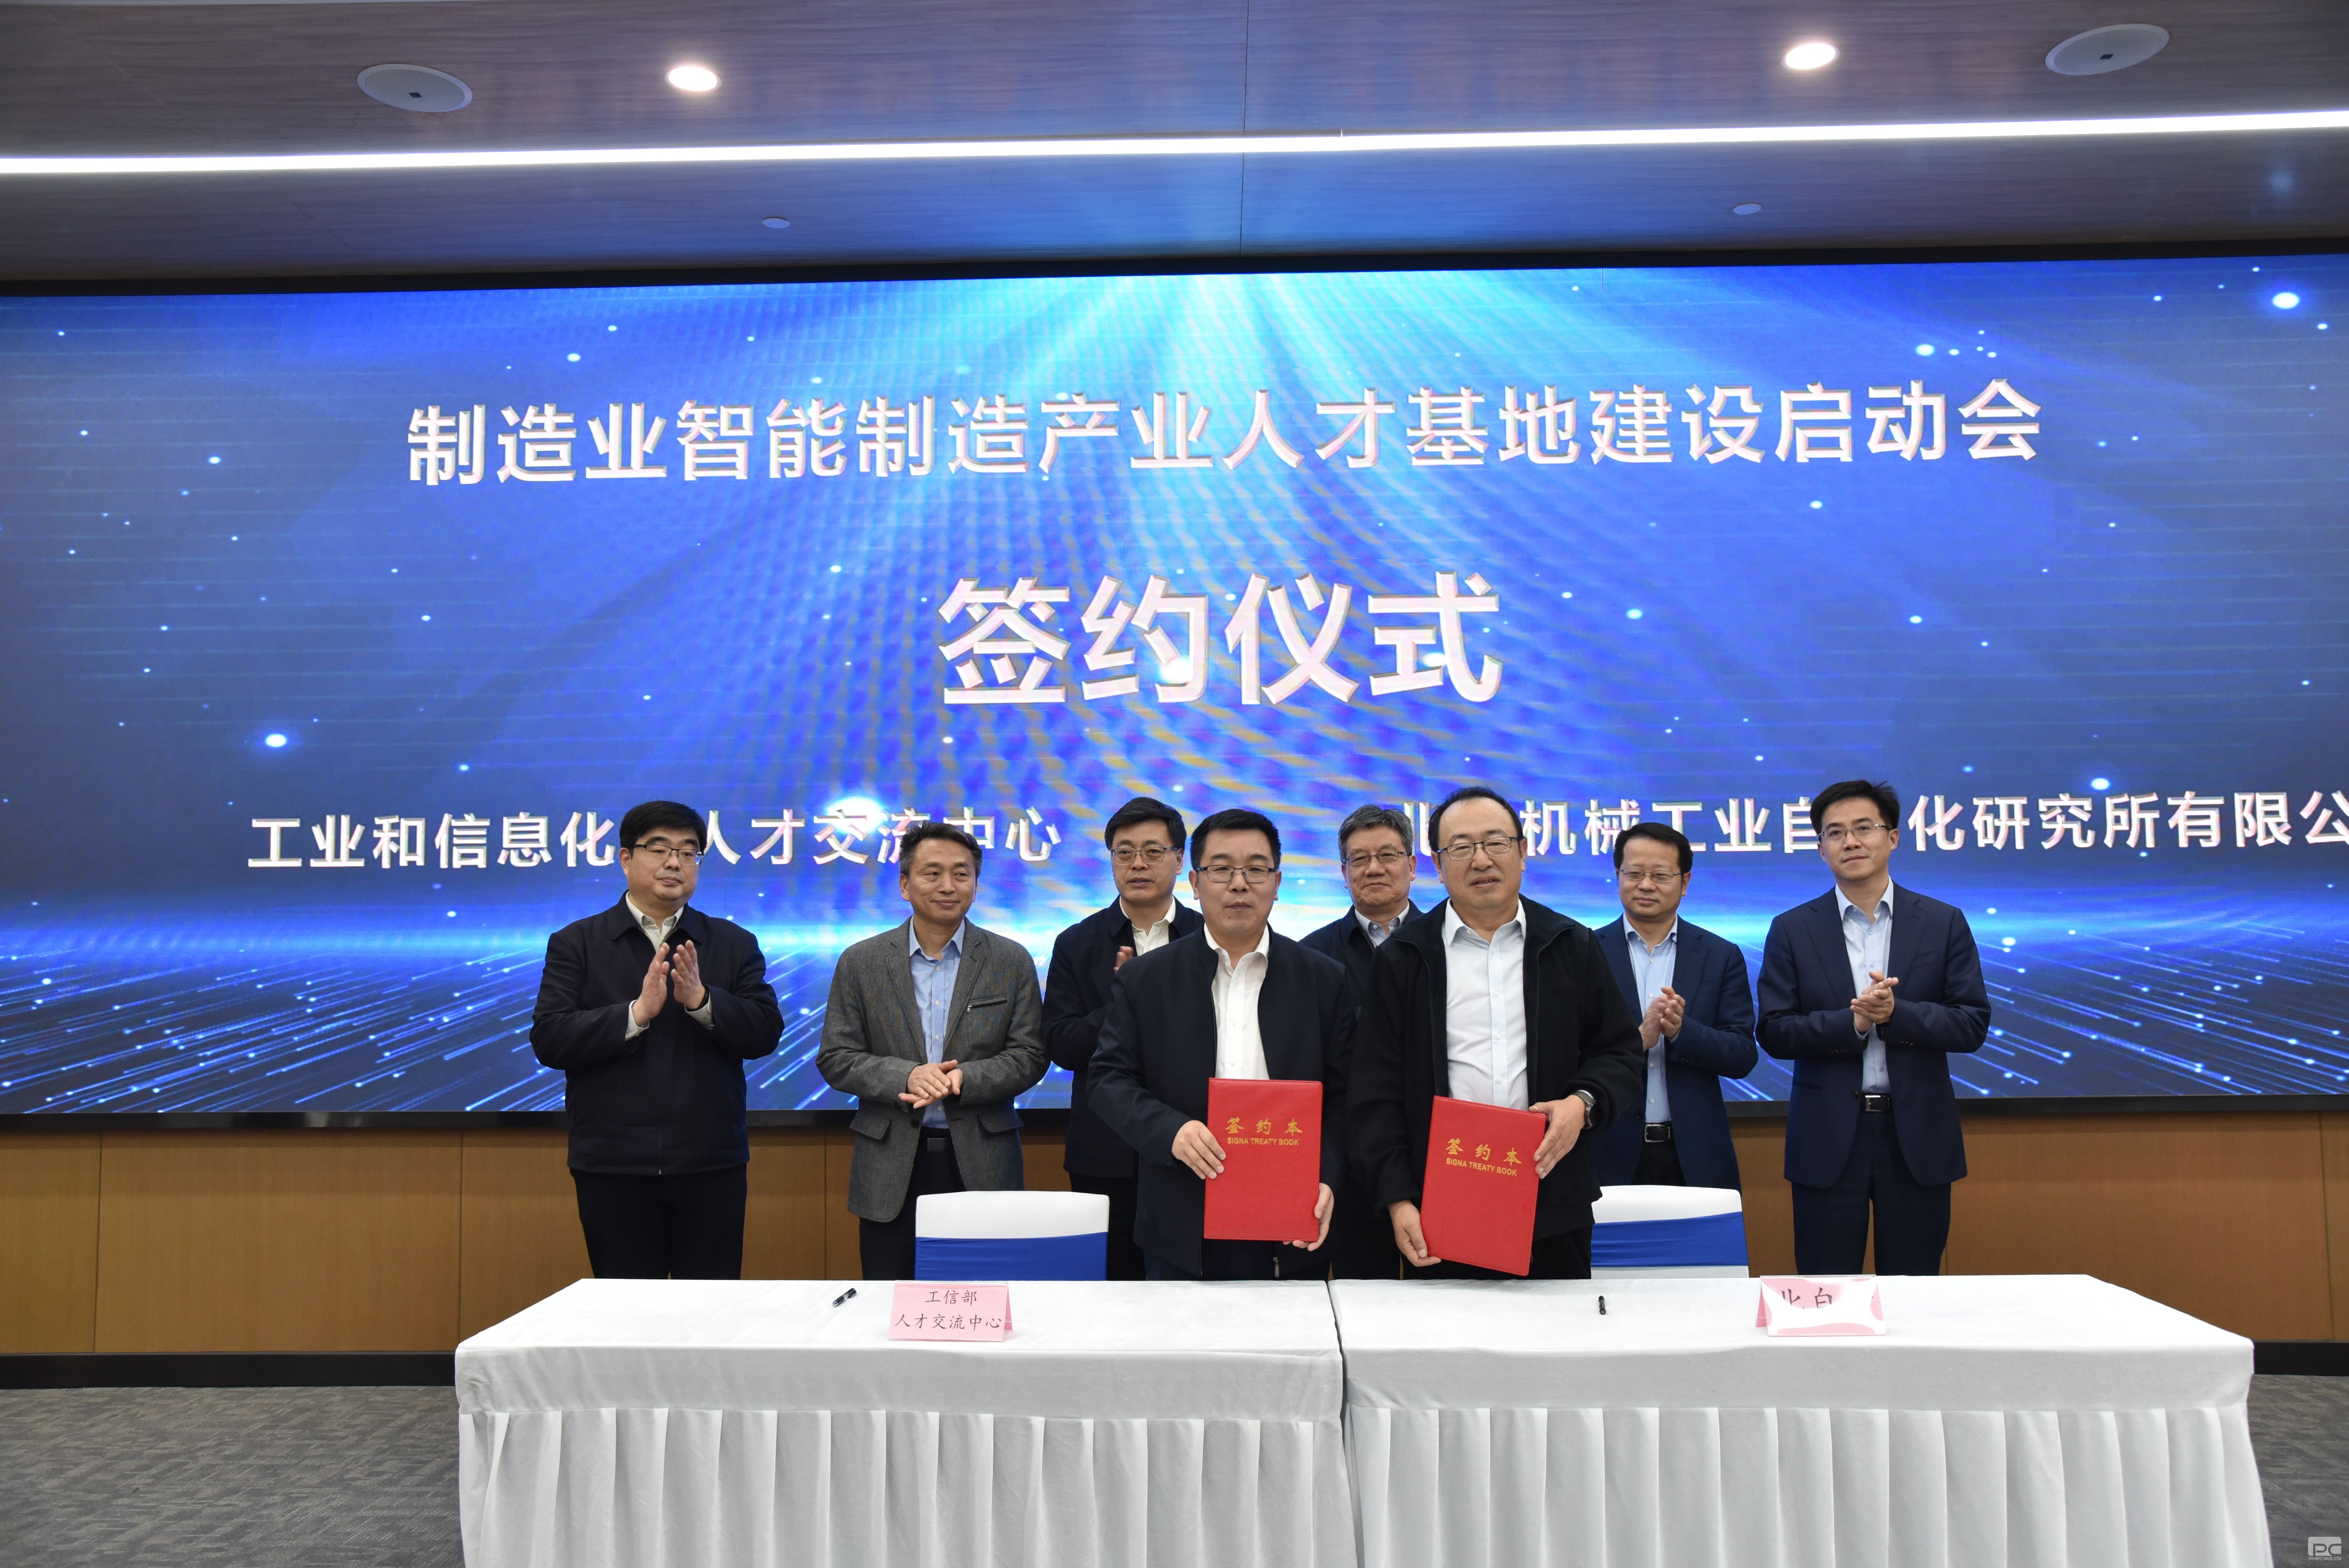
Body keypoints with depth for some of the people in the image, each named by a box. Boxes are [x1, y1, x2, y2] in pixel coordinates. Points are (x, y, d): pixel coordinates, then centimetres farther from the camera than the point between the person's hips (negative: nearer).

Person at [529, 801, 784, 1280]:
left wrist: (700, 1001, -16)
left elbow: (765, 1033, 0)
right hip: (614, 1167, -1)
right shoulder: (575, 944, 6)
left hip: (711, 1167, 1)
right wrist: (636, 1012, -17)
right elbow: (548, 1041, -5)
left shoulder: (735, 944, 9)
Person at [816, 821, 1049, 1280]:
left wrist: (964, 1079, -17)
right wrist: (905, 1076, -16)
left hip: (982, 1167, 0)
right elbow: (835, 1058, 1)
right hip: (891, 1170, 0)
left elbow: (1028, 1057, 1)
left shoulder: (1012, 962, 4)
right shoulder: (861, 963, 4)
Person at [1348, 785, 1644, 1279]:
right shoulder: (1403, 959, 5)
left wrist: (1584, 1103, -11)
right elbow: (1377, 1093, 1)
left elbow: (1619, 1053, 10)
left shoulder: (1573, 948, 9)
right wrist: (1397, 1200, -8)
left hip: (1553, 1209, 1)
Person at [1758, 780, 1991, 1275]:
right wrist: (1851, 1023, -18)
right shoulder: (1793, 930, 3)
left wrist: (1897, 1013, -18)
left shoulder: (1943, 923, 4)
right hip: (1828, 1138, 0)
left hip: (1918, 1137, 1)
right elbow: (1774, 1032, -3)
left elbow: (1972, 1024, -1)